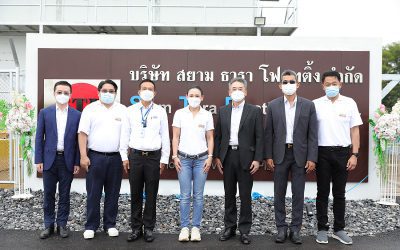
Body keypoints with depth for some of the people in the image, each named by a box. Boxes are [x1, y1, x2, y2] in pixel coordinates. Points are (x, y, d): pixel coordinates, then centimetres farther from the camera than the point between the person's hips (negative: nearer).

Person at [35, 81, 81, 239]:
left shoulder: (77, 115, 1)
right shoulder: (45, 113, 3)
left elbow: (79, 140, 1)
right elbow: (39, 137, 2)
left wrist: (77, 162, -3)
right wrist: (38, 160, -3)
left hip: (68, 160, 0)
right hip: (49, 159, 1)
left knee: (64, 195, 9)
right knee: (48, 194, 8)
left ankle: (62, 224, 21)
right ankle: (49, 225, 21)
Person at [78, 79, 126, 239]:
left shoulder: (123, 110, 7)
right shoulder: (90, 109, 2)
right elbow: (83, 134, -2)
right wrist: (83, 156, -9)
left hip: (116, 158, 2)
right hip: (95, 157, -2)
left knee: (113, 193, 9)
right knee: (93, 193, 4)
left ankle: (110, 224, 22)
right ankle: (91, 226, 16)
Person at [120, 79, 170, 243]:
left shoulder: (160, 111, 3)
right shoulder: (131, 111, 5)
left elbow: (165, 137, 3)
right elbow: (125, 135, 6)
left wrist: (164, 159, 0)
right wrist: (124, 157, 1)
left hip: (154, 156, -1)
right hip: (135, 156, 1)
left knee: (151, 195, 6)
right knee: (135, 194, 7)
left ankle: (149, 228, 19)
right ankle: (136, 228, 20)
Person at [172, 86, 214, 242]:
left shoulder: (207, 115, 4)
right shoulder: (179, 113, 3)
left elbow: (210, 138, 6)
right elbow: (175, 137, 4)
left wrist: (210, 157, -2)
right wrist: (175, 156, -3)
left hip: (201, 159, 1)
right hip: (184, 158, 0)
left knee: (198, 195, 4)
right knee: (185, 195, 0)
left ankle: (196, 227, 13)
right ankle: (184, 227, 11)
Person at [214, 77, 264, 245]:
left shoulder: (255, 111, -1)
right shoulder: (223, 111, 9)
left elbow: (259, 137, -3)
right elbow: (218, 136, 9)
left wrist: (257, 159, -9)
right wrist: (217, 157, 3)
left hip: (246, 158, -3)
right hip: (227, 156, 3)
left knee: (245, 195, 4)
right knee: (229, 194, 11)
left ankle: (244, 230, 16)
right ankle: (229, 227, 23)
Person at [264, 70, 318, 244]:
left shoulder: (308, 105, 1)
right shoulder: (273, 105, 2)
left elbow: (312, 134, -1)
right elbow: (269, 133, 3)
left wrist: (312, 158, -6)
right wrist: (268, 156, -3)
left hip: (300, 155, 0)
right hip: (280, 154, 1)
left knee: (298, 194, 6)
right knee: (279, 194, 7)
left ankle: (295, 229, 18)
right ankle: (281, 228, 19)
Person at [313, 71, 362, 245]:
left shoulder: (349, 103, 3)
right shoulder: (316, 104, 1)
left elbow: (354, 130, 4)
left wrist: (354, 155, -3)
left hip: (342, 152, 1)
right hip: (322, 152, -1)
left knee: (339, 192, 10)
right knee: (323, 192, 7)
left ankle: (339, 229, 22)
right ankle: (322, 228, 18)